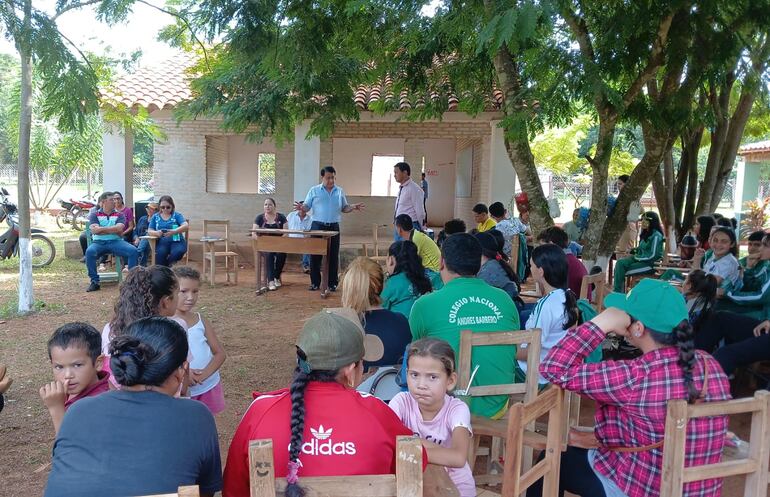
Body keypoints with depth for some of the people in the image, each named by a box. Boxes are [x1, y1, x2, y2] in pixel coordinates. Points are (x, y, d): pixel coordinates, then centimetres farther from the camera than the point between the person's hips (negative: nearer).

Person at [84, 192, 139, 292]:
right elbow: (94, 230, -5)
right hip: (99, 242, -1)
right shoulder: (95, 215, 12)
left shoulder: (119, 215, 15)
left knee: (133, 251, -25)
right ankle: (94, 281, -22)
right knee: (89, 252, -33)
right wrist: (113, 230, -4)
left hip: (116, 241, 1)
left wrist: (102, 229, -6)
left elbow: (119, 229, -5)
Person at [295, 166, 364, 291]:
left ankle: (332, 283, 12)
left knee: (333, 256, 3)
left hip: (334, 227, 1)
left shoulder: (340, 192, 9)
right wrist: (301, 208, -20)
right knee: (315, 255, 1)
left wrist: (353, 207, -6)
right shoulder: (314, 191, 4)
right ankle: (315, 283, 10)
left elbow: (344, 208, 13)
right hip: (317, 226, -1)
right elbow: (307, 206, 2)